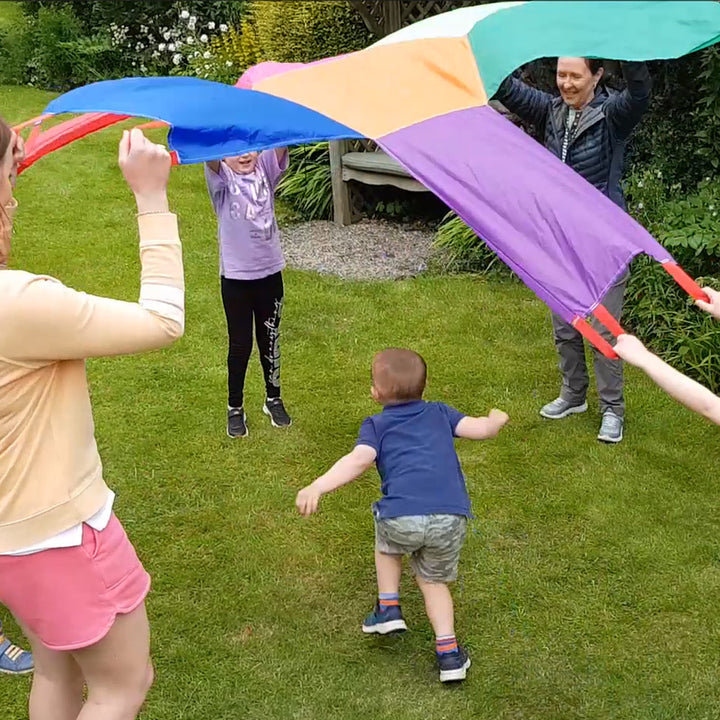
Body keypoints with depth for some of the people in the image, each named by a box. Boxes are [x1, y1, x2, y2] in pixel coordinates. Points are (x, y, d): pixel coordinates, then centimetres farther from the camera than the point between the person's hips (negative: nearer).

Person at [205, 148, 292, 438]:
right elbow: (210, 157, -28)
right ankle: (235, 408, 24)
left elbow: (281, 145, -17)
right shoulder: (221, 178, -8)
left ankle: (273, 399, 34)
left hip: (269, 273, 2)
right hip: (235, 277, -2)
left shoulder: (266, 169, 0)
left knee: (270, 341, 16)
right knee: (240, 344, 8)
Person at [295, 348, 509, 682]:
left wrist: (317, 487, -14)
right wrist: (497, 419, 39)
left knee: (387, 543, 35)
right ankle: (448, 652, 16)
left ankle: (388, 609, 29)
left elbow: (359, 460, -4)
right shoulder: (438, 413, 23)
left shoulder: (376, 425, 15)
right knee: (434, 580, 26)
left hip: (403, 517, -2)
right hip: (451, 519, 2)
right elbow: (480, 429, 16)